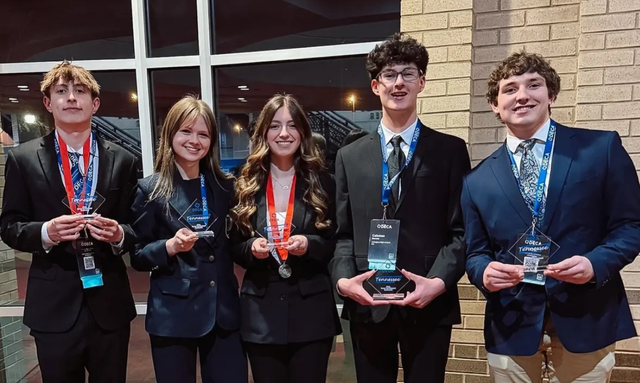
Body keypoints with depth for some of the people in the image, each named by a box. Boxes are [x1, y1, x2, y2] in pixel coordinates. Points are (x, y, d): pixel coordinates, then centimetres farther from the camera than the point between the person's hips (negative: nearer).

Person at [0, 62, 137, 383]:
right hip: (53, 306, 0)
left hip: (110, 303, 1)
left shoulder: (122, 160, 3)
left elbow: (136, 228, 4)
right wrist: (46, 232, -18)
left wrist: (119, 234, -17)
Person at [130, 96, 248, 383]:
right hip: (172, 316, -2)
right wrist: (170, 246, -20)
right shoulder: (150, 189, -5)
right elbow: (137, 257, -4)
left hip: (223, 312, 3)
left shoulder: (224, 187, 5)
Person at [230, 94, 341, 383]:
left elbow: (336, 243, 2)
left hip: (311, 311, -1)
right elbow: (234, 247, 6)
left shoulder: (321, 182, 0)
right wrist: (251, 248, -15)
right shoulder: (246, 184, 2)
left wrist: (309, 245, -18)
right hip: (261, 312, 1)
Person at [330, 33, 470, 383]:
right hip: (366, 305, 2)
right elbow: (343, 232, 5)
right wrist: (343, 279, -10)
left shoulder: (450, 150, 2)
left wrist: (438, 281, -16)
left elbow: (460, 230, -2)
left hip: (428, 305, -1)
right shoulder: (349, 156, 7)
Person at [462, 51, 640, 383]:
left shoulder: (603, 148, 0)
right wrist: (485, 272, -16)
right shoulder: (477, 180, 3)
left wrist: (596, 263, -17)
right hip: (510, 323, 1)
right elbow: (475, 252, 6)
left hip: (585, 320, -1)